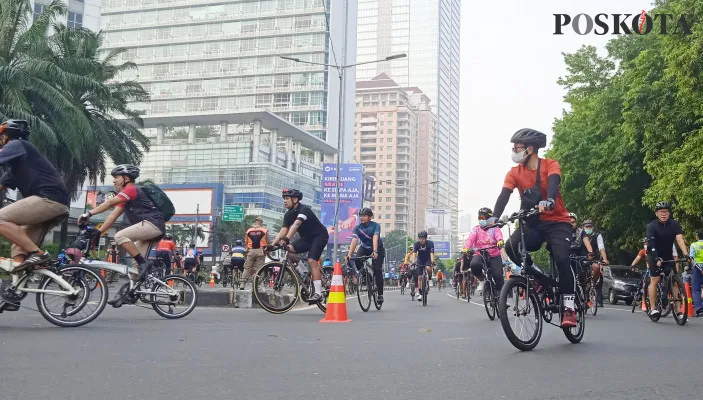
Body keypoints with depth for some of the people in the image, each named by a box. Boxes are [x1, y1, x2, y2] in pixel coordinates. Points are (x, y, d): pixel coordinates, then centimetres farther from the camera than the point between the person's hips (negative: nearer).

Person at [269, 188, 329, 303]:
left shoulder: (304, 209, -24)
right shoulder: (288, 214, -1)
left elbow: (296, 224, -40)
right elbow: (283, 230, -10)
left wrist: (286, 239, -54)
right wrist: (272, 244, -23)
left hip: (319, 236, -7)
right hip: (307, 238, 7)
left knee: (311, 260, -24)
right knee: (288, 249, -14)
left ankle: (318, 293, -24)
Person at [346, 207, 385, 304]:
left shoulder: (375, 226, -23)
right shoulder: (357, 228, -15)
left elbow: (375, 238, -38)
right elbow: (354, 241, -28)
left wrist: (375, 252, -54)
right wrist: (349, 254, -43)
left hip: (378, 249, -3)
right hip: (365, 248, 3)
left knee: (377, 270, -16)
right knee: (357, 259, -29)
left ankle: (380, 294, -5)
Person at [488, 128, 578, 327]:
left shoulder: (550, 165, -10)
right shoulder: (514, 173, -2)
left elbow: (553, 183, -31)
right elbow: (504, 196, -17)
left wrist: (548, 201, -54)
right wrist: (494, 217, -36)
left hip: (557, 222, -3)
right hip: (533, 224, 3)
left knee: (562, 259, -25)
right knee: (510, 246, -25)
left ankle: (569, 308, -13)